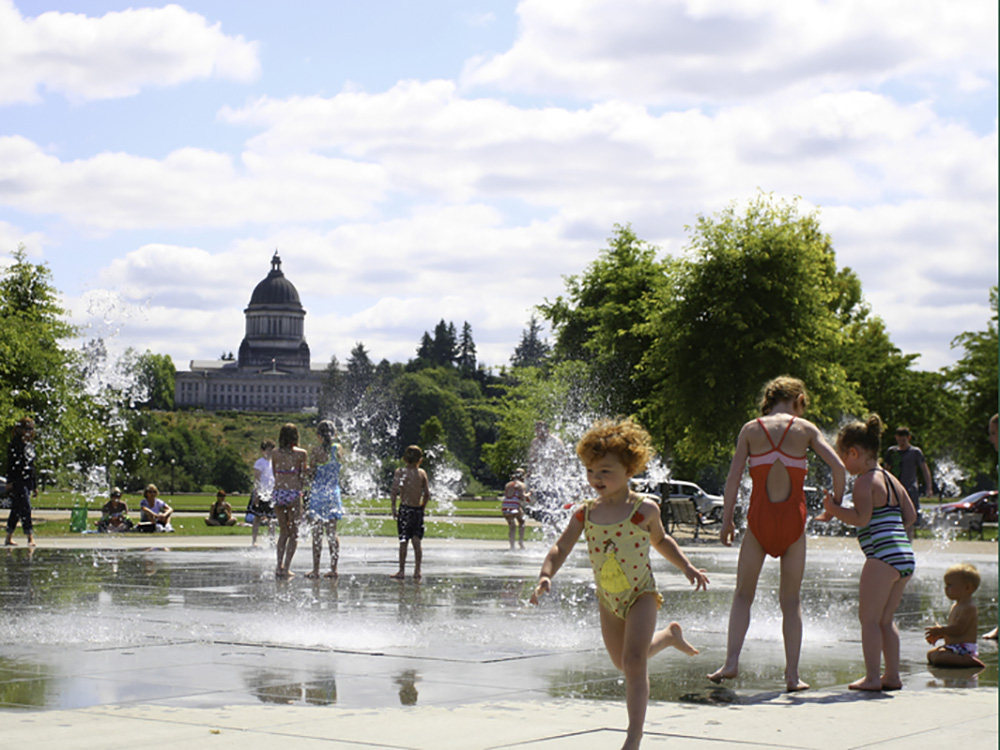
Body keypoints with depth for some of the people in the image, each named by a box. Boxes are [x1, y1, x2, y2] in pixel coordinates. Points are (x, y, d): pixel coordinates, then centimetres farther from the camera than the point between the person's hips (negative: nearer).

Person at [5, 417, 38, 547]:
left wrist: (35, 486, 21)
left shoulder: (30, 446, 17)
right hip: (17, 481, -7)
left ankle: (9, 538, 15)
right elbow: (10, 464, -10)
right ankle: (30, 538, -16)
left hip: (27, 482, 7)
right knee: (25, 508, -13)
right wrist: (9, 482, -17)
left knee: (16, 510, 10)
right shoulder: (14, 444, -5)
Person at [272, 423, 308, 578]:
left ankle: (279, 566, 8)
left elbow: (275, 474, 14)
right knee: (294, 533, 6)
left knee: (283, 532, 16)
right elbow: (303, 476, 1)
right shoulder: (301, 454, -2)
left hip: (278, 492, 4)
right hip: (293, 494, -3)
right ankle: (286, 567, -2)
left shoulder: (275, 454, 7)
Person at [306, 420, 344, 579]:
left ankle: (316, 569, 1)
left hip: (318, 493, -3)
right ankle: (333, 568, 6)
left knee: (317, 533, 1)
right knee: (332, 533, 7)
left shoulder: (316, 450, -8)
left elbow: (312, 473, -8)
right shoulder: (337, 449, 1)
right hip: (333, 493, 3)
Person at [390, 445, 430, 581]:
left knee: (403, 541, 0)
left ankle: (401, 571, 1)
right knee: (417, 541, 7)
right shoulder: (422, 473, 4)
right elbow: (427, 494, 3)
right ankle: (417, 571, 7)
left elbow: (395, 491, -12)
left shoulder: (400, 471, -4)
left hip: (405, 508, -3)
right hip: (418, 509, 3)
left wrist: (393, 508, -5)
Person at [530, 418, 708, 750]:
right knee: (622, 662, 19)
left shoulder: (644, 509, -9)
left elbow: (661, 541, 10)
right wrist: (545, 576, -27)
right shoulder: (584, 513, -5)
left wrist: (687, 567, 0)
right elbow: (561, 548, -9)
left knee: (634, 660, -18)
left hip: (641, 593, -4)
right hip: (608, 598, 4)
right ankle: (669, 635, 47)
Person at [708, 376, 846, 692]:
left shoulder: (751, 429, 5)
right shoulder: (805, 428, 4)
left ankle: (731, 661, -6)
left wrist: (727, 520, 3)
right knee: (791, 600, 9)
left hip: (760, 516, 0)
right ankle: (792, 674, 5)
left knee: (743, 594, 10)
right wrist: (836, 506, 9)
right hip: (793, 516, 0)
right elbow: (838, 467, -5)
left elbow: (734, 476, -1)